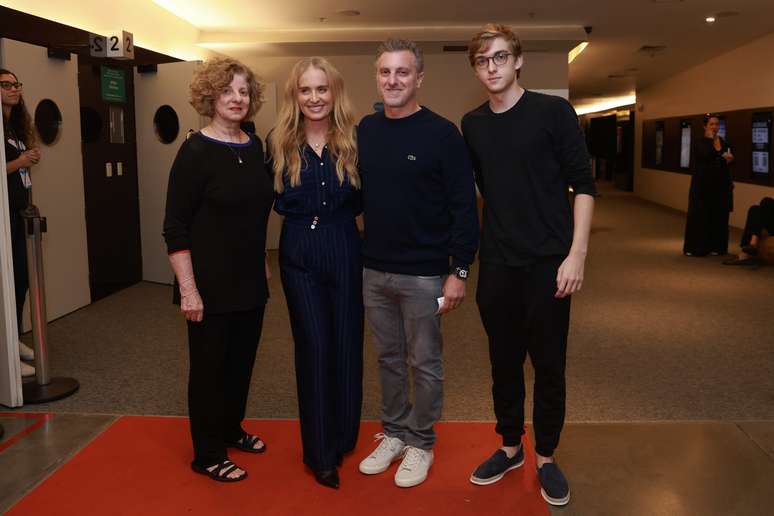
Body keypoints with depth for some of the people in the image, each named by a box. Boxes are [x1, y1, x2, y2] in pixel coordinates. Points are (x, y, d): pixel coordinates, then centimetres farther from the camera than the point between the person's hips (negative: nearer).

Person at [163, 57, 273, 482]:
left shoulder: (254, 146, 6)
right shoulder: (196, 151, -12)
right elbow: (176, 228, -15)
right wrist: (188, 289, -18)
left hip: (251, 280, 6)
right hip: (211, 284, -6)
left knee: (242, 360, 17)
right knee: (210, 366, 6)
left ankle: (231, 430, 38)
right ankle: (207, 455, 23)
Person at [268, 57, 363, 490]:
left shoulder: (354, 141, -2)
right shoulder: (280, 144, 1)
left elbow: (365, 201, 1)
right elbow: (274, 201, 7)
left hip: (346, 253, 0)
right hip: (299, 256, 0)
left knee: (346, 345, 8)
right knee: (314, 348, 2)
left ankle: (343, 438, 30)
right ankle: (320, 454, 15)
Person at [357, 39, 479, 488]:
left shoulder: (441, 133, -10)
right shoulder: (366, 130, 6)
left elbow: (464, 207, -11)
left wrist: (459, 271, -14)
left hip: (423, 275, -5)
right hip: (374, 270, 5)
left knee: (425, 363, 8)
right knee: (388, 358, 16)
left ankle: (421, 442, 26)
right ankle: (394, 433, 33)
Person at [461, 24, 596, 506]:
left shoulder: (553, 111, -5)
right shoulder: (473, 124, 7)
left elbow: (584, 185, -7)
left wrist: (577, 253, -15)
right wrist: (465, 256, 8)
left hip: (548, 262, -3)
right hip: (497, 264, 3)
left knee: (549, 365, 6)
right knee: (504, 362, 13)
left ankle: (546, 457, 24)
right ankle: (510, 447, 30)